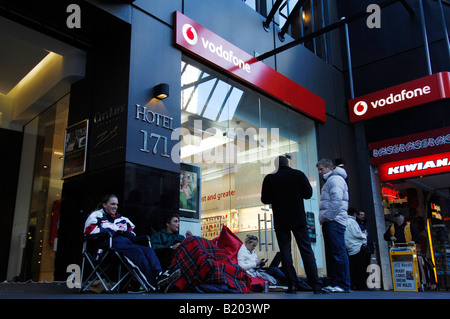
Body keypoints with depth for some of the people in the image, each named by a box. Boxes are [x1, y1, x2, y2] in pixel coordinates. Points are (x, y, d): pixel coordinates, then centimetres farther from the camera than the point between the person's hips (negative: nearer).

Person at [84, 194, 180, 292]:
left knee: (149, 250, -23)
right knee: (137, 251, -33)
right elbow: (90, 230, -6)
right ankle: (156, 284, -47)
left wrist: (125, 232, 0)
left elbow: (133, 235, 26)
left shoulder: (122, 219, 33)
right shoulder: (97, 215, 15)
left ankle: (160, 275, -47)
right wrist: (116, 231, -2)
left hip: (126, 243, 7)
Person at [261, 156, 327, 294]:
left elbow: (265, 199, 1)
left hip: (280, 220, 0)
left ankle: (292, 284, 3)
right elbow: (308, 194, 2)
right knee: (306, 250, 3)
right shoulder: (299, 174, 1)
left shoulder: (269, 178, 0)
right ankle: (316, 285, 0)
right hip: (299, 220, 0)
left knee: (285, 252, 5)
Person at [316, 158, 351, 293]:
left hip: (334, 221, -11)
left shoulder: (335, 179, -6)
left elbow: (336, 201, -18)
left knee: (339, 253, -11)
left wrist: (328, 217, -17)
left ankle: (343, 285, -9)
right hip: (329, 222, 11)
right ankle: (334, 283, 14)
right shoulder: (330, 180, 26)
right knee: (331, 254, 10)